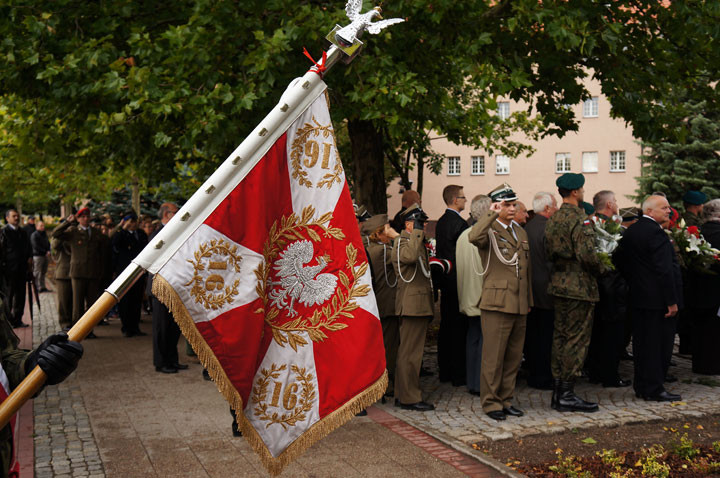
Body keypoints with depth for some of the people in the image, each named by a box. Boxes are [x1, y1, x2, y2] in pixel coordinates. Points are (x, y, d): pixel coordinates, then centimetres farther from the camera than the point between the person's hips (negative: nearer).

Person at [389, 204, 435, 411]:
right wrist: (417, 231, -24)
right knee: (410, 353, -6)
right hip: (413, 306, -10)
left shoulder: (416, 241, 22)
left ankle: (402, 395, 21)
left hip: (419, 306, 10)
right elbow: (410, 256, -34)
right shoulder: (402, 241, -10)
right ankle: (409, 398, -1)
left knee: (409, 352, 14)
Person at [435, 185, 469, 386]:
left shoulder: (440, 222, 12)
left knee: (446, 325, 13)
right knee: (459, 327, -4)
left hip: (445, 279, 9)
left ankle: (445, 371, 21)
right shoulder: (460, 223, -16)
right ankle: (458, 374, 0)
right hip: (457, 279, -9)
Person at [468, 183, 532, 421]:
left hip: (519, 304, 7)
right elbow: (474, 237, -32)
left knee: (514, 357, 12)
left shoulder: (520, 232, 17)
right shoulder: (489, 231, -5)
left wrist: (528, 300, 18)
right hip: (497, 303, -7)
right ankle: (491, 402, 9)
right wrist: (492, 214, -25)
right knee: (493, 357, -2)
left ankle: (506, 399, 23)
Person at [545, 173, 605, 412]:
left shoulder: (553, 219, 11)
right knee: (577, 339, -2)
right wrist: (600, 268, -5)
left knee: (560, 337, 13)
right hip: (579, 286, -9)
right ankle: (567, 395, 1)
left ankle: (558, 392, 18)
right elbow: (587, 254, -23)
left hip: (558, 284, 9)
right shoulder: (580, 219, -16)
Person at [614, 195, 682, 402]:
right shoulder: (656, 232, -17)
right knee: (659, 344, 0)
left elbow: (619, 260, 15)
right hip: (658, 299, -9)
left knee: (641, 343, 13)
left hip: (638, 297, 9)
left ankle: (641, 387, 20)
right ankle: (655, 389, 4)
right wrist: (672, 301, -18)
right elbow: (664, 270, -20)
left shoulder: (631, 231, 10)